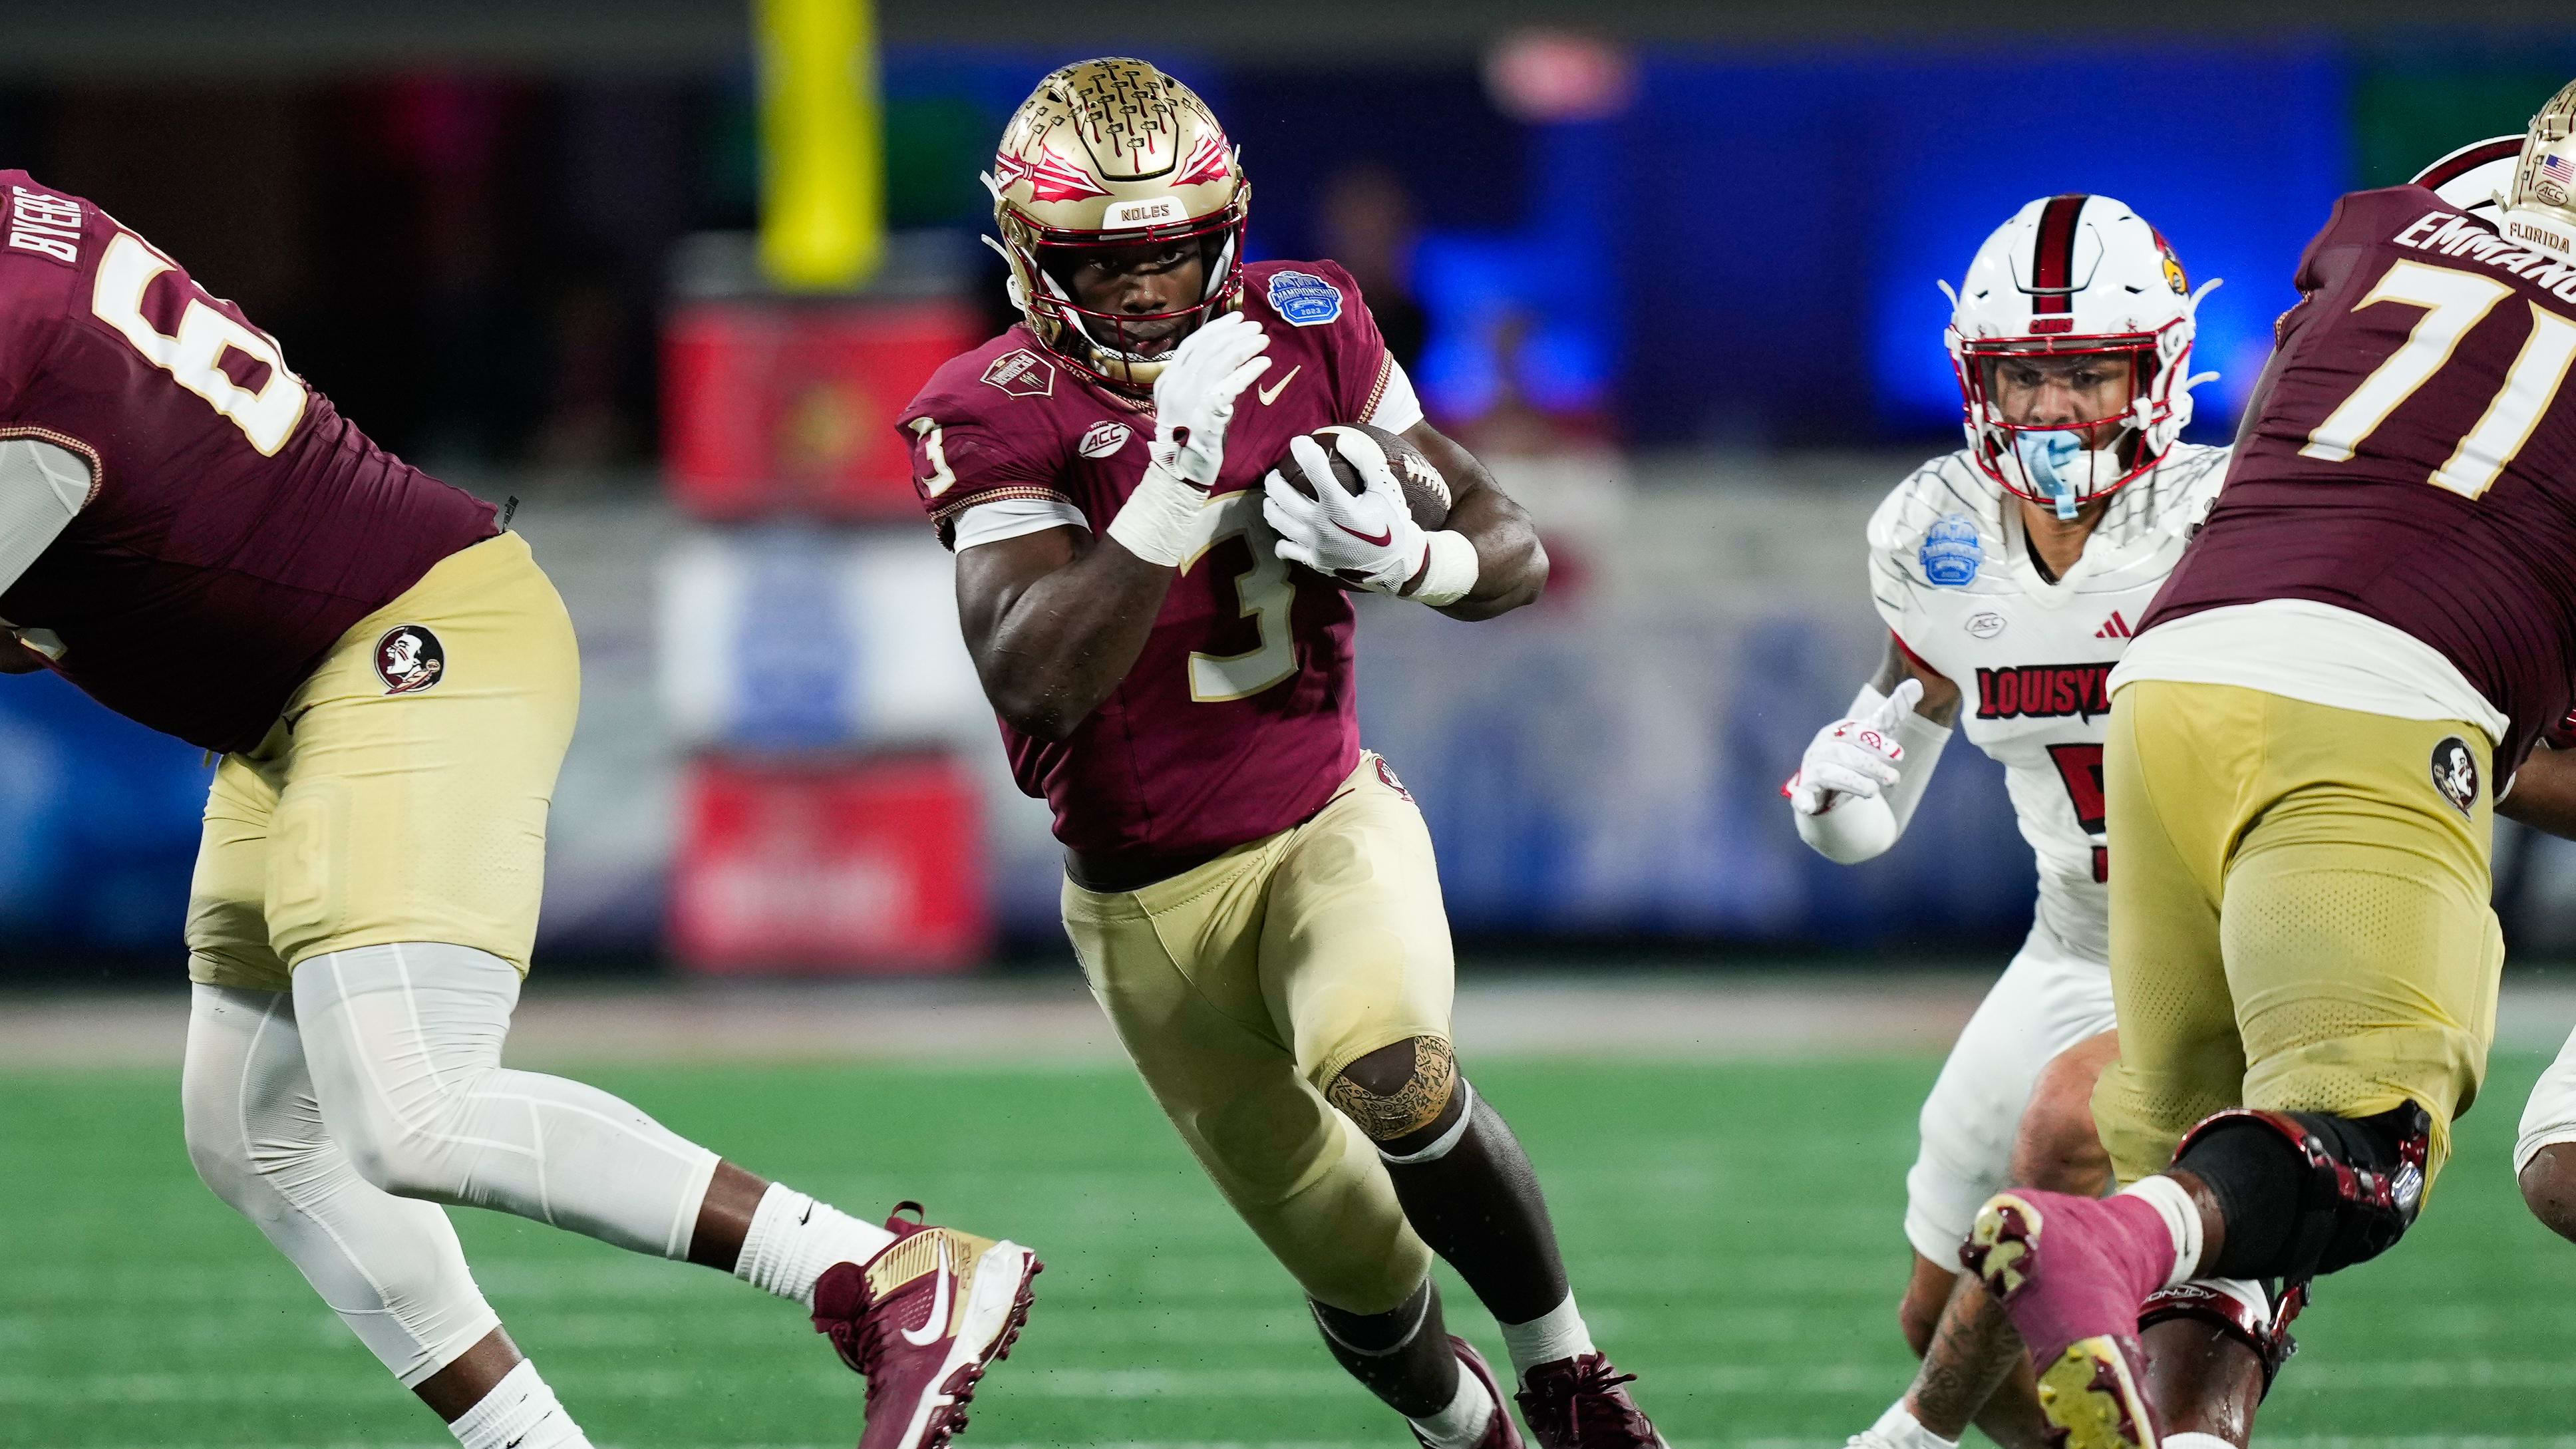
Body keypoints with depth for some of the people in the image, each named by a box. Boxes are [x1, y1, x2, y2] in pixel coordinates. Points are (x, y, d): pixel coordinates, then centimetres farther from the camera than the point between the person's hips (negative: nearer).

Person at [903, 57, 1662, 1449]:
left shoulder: (1304, 332, -6)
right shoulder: (997, 416, -16)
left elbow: (1514, 553, -1)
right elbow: (1034, 680, -31)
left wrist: (1402, 557, -25)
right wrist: (1178, 476, -38)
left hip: (1329, 826, 0)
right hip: (1150, 904, 0)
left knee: (1392, 1073, -32)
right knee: (1356, 1267, 6)